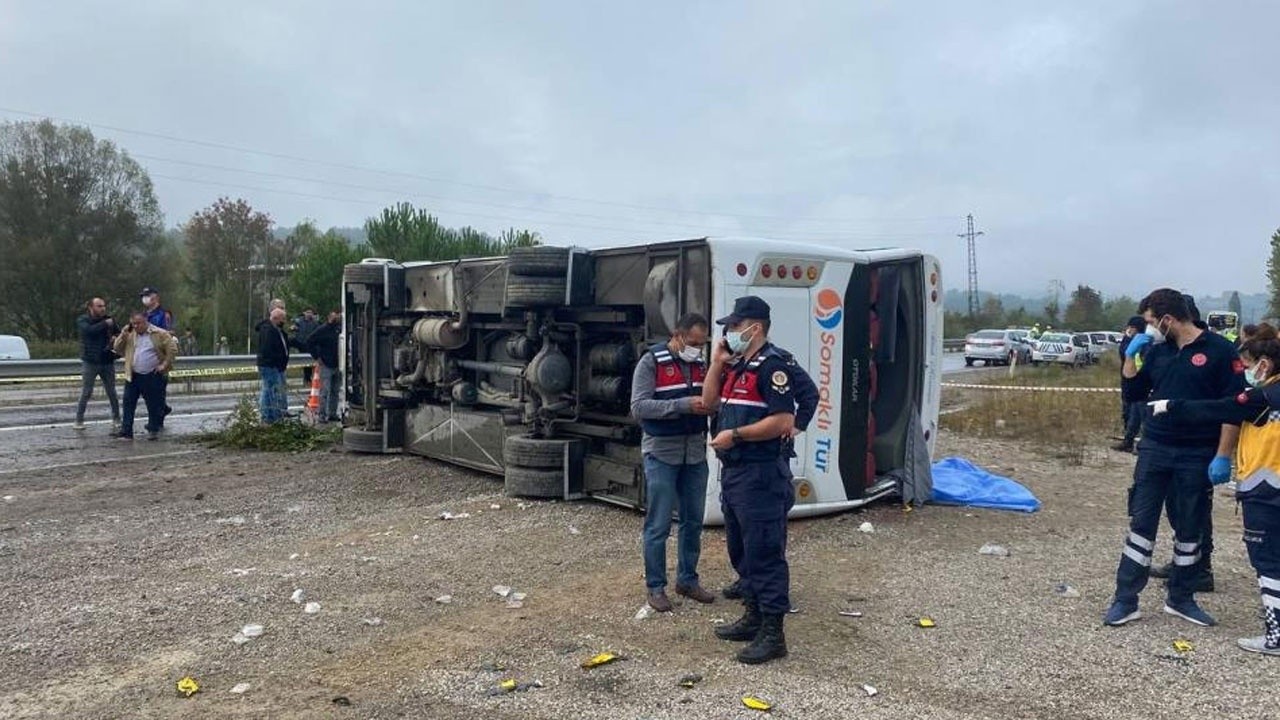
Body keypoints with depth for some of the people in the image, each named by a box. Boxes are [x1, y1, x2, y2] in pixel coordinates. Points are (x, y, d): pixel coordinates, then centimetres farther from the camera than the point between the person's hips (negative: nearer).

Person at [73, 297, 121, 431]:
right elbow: (89, 330, -23)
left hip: (107, 362, 3)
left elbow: (119, 333, 15)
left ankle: (116, 419, 14)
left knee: (111, 392, 7)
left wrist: (115, 338, -6)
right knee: (86, 393, -1)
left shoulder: (108, 320, 7)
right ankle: (79, 421, 7)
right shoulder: (82, 320, -2)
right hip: (90, 362, -3)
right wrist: (105, 324, -18)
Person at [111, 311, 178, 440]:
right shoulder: (130, 335, 8)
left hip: (152, 376, -4)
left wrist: (165, 364, -10)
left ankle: (153, 430, 19)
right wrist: (123, 335, -6)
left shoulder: (159, 334, -7)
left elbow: (172, 349, -7)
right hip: (133, 376, 4)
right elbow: (118, 349, 9)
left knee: (153, 404, 5)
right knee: (128, 403, 2)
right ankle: (126, 431, 6)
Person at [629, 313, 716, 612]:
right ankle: (655, 587, 14)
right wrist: (683, 405, -25)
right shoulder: (651, 362, -9)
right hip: (662, 454, -6)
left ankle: (687, 579, 28)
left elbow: (711, 400, 15)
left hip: (695, 454, 6)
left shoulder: (700, 364, 9)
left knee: (693, 521, 14)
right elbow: (639, 407, -17)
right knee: (658, 525, 1)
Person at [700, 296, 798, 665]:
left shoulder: (771, 365, -13)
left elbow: (783, 421, -21)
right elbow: (710, 402, 17)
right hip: (733, 471, 10)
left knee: (765, 553, -4)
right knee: (742, 550, 18)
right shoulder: (736, 366, 16)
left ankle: (772, 634, 3)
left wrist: (735, 435, -18)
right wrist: (716, 363, 7)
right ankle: (753, 617, 30)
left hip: (761, 475, -10)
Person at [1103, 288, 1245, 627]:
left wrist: (1222, 456, -14)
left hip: (1197, 457, -3)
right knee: (1141, 523, 3)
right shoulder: (1157, 352, 6)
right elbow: (1133, 395, 13)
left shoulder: (1219, 350, -8)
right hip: (1154, 450, 4)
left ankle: (1181, 598, 25)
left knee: (1191, 528, 10)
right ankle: (1125, 601, 8)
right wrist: (1131, 356, 0)